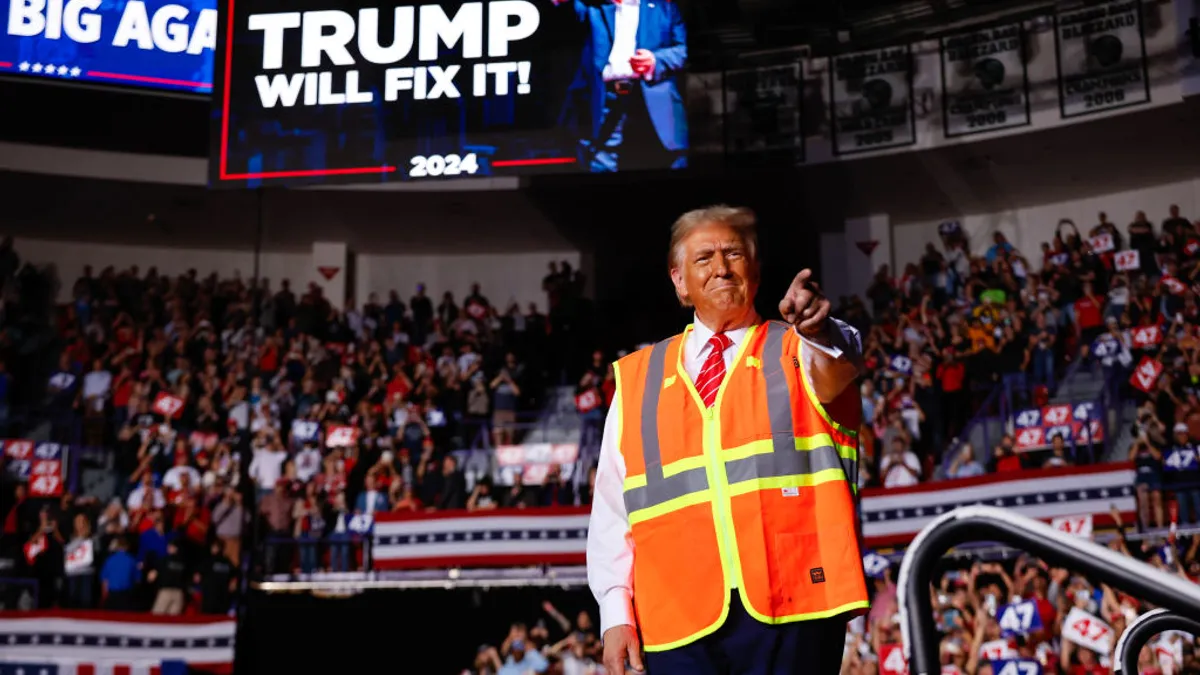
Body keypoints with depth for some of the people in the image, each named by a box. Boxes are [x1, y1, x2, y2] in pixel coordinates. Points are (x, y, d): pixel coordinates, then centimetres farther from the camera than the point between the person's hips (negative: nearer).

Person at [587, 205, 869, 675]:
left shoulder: (796, 353, 10)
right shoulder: (637, 380, 13)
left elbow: (839, 365, -15)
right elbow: (612, 509, 10)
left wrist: (818, 332, -38)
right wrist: (616, 613, 1)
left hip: (792, 608, -1)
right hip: (680, 619, 2)